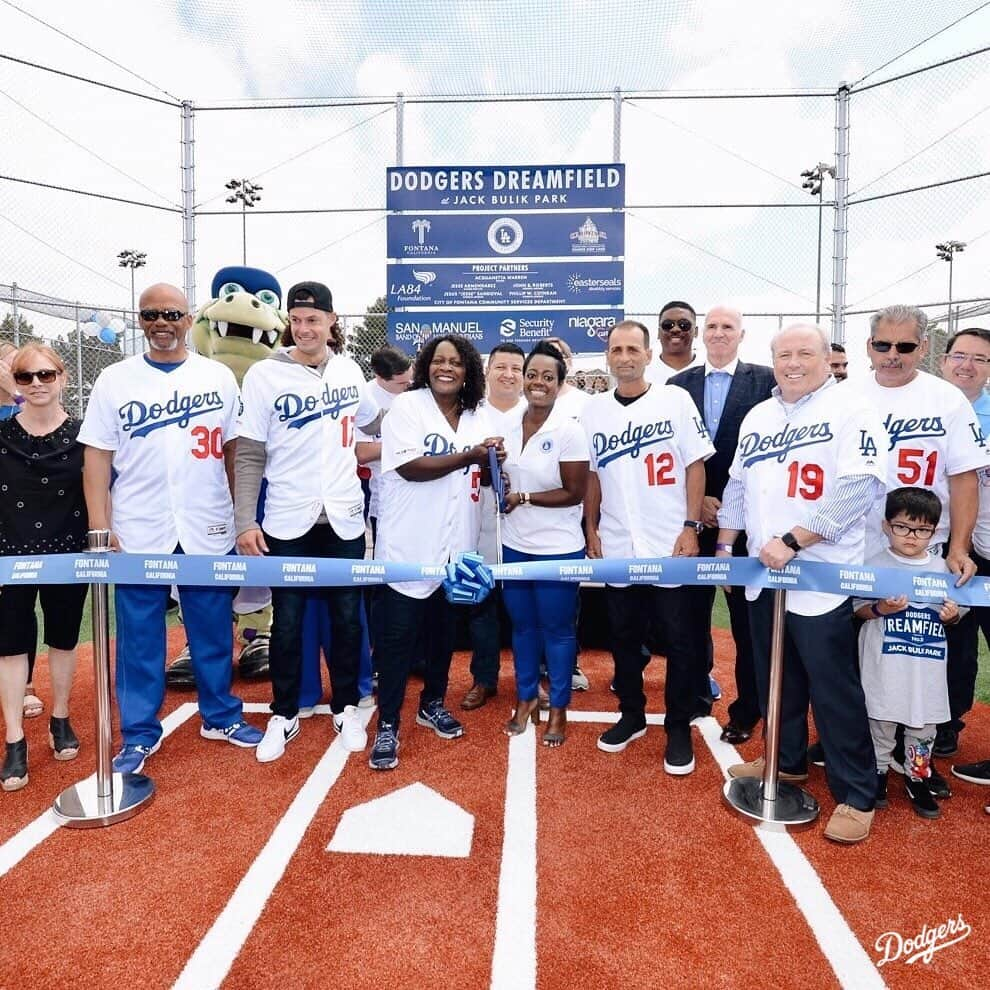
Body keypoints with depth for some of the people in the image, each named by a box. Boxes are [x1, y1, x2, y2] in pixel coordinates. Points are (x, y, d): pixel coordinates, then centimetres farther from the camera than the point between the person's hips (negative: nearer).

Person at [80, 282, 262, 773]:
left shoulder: (219, 377, 4)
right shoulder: (114, 380, 3)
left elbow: (235, 450, 5)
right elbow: (97, 457, 2)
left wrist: (244, 516, 1)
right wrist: (100, 529, -4)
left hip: (208, 531, 1)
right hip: (138, 534, 0)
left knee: (214, 633, 11)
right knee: (138, 638, 8)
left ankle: (221, 716, 28)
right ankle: (139, 734, 23)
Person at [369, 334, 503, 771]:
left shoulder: (477, 418, 10)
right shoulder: (406, 406, -7)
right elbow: (410, 467, -19)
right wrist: (469, 456, -19)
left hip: (457, 547, 6)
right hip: (409, 546, -5)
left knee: (444, 630, 17)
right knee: (398, 636, 0)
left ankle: (433, 704, 36)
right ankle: (387, 726, 12)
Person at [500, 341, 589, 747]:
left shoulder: (569, 431, -13)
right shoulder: (510, 426, 3)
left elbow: (575, 492, -14)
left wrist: (523, 498, -15)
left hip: (557, 549, -5)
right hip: (514, 544, 5)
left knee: (557, 630, 8)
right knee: (522, 625, 16)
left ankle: (558, 708, 25)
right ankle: (526, 698, 34)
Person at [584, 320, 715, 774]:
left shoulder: (675, 400, -3)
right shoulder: (593, 410, 6)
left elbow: (695, 466, -3)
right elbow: (591, 475, 11)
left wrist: (691, 526, -9)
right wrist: (591, 529, 8)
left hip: (670, 545, -3)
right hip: (617, 548, 3)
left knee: (679, 640, 6)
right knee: (623, 636, 14)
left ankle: (679, 727, 21)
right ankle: (631, 714, 32)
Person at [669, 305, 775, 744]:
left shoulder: (764, 380, 0)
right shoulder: (679, 384, 8)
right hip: (694, 515, 3)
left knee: (747, 617, 6)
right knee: (692, 611, 11)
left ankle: (746, 710, 20)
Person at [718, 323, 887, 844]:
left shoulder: (851, 412, -7)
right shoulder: (757, 416, 13)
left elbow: (857, 490, -18)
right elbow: (738, 485, 18)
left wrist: (791, 541, -21)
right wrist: (725, 546, 13)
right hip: (762, 574, 6)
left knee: (834, 691, 2)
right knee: (775, 678, 17)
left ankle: (857, 795, 17)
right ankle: (787, 760, 36)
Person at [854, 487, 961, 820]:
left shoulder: (942, 568, 4)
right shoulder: (875, 565, -6)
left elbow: (952, 616, 12)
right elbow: (858, 609, -4)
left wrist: (952, 615, -10)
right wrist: (880, 608, -23)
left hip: (927, 668, 3)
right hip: (885, 666, -3)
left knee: (924, 723, 12)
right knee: (880, 718, 9)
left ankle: (917, 776, 29)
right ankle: (877, 772, 25)